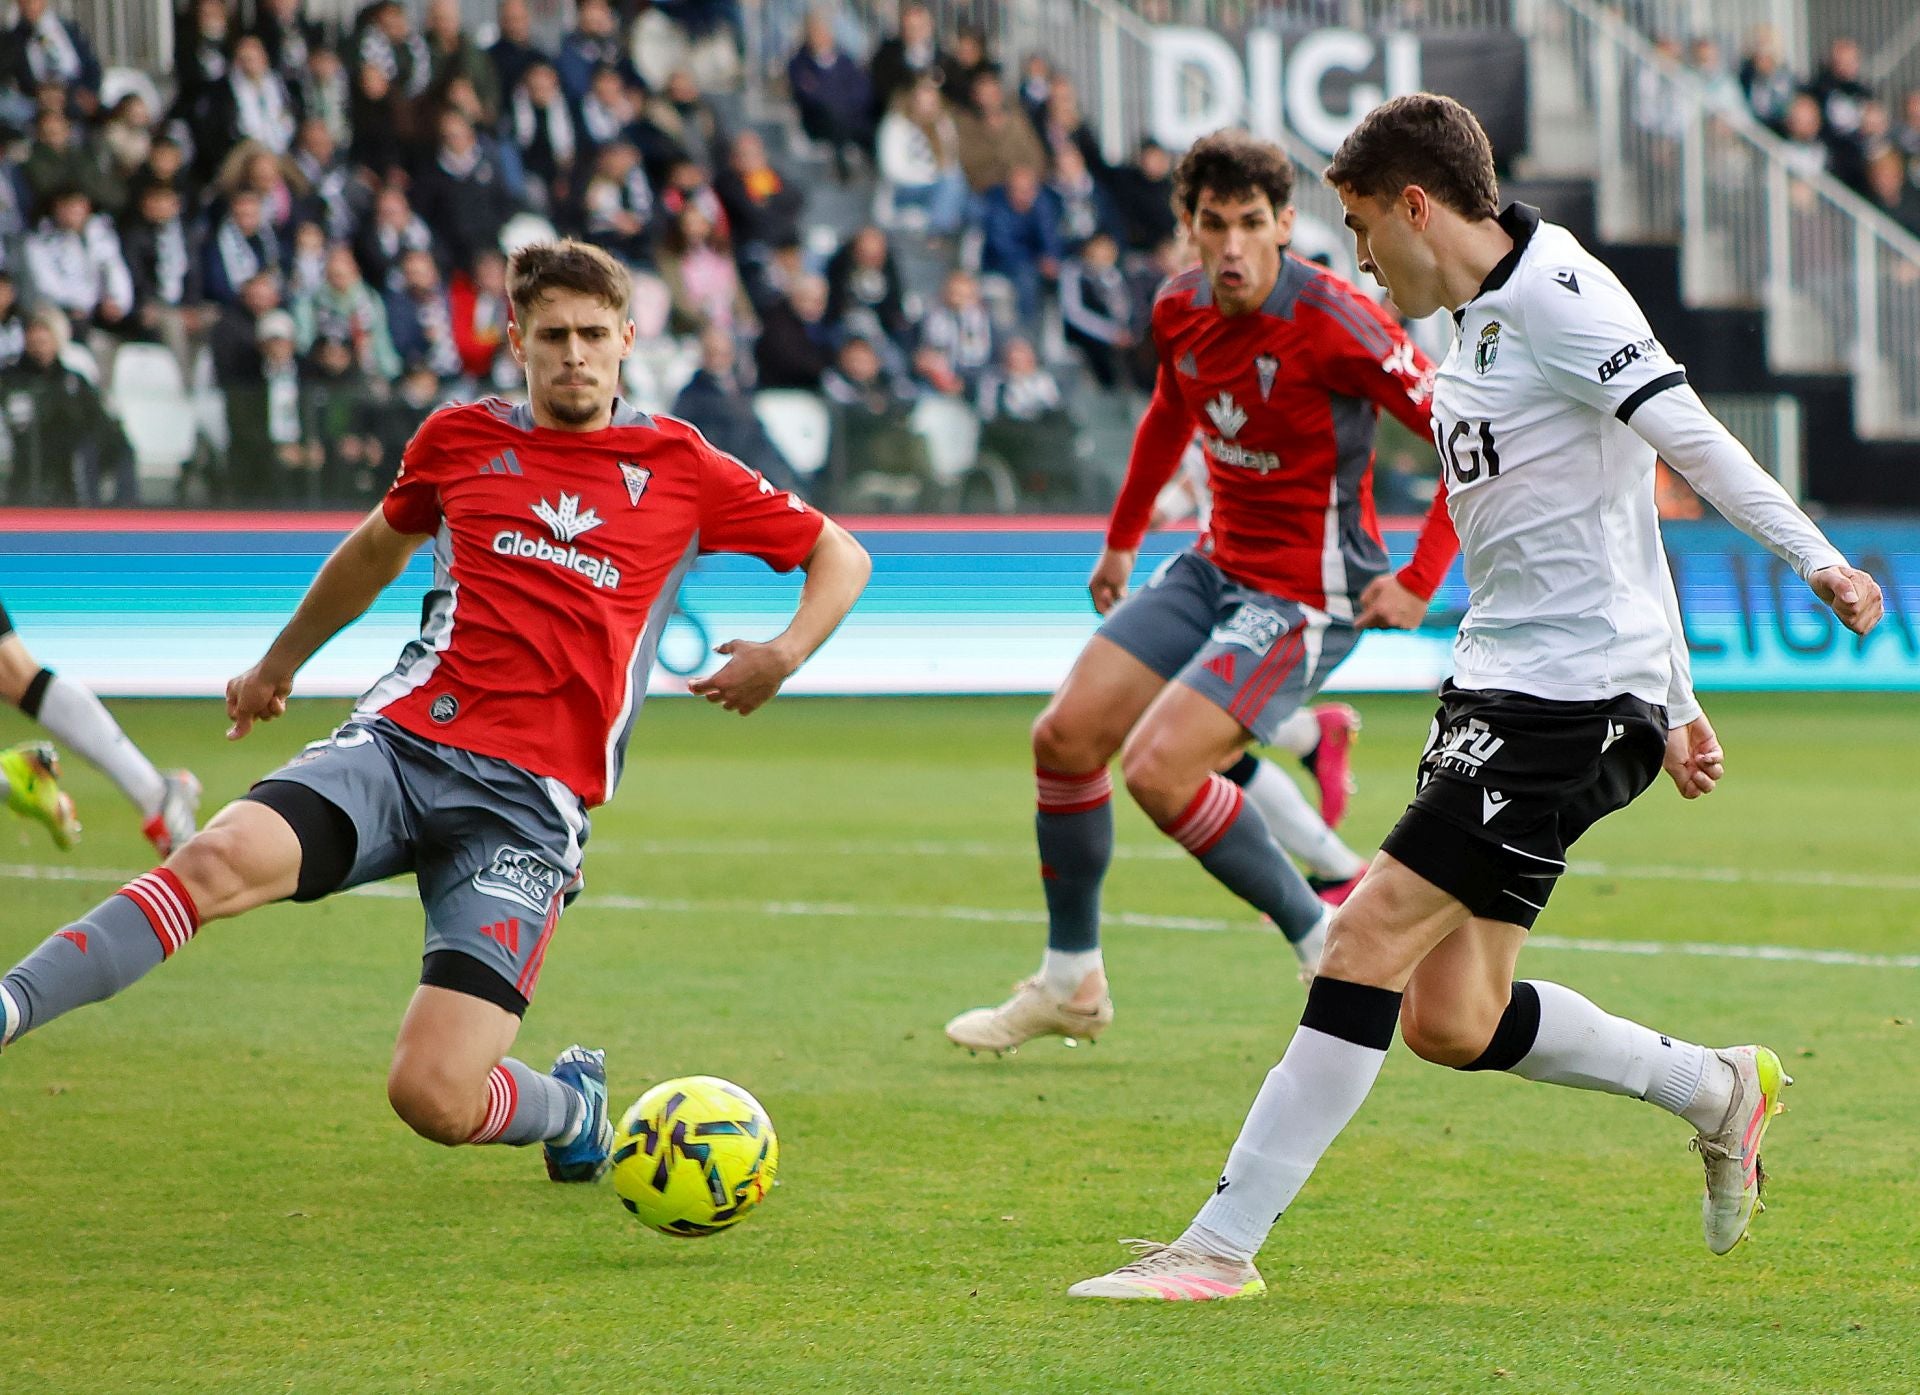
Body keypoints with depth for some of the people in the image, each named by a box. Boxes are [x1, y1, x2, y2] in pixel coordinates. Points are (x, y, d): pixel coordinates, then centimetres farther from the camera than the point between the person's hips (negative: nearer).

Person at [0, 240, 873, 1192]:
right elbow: (380, 544, 34)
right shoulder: (461, 440, 14)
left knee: (435, 1098, -14)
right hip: (406, 741, 2)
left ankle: (574, 1105, 21)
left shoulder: (679, 468, 8)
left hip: (531, 799, -2)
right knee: (221, 858, -31)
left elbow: (840, 557, 17)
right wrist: (280, 661, 46)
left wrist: (786, 654, -4)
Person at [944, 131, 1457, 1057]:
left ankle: (1324, 942, -1)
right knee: (1066, 736, 1)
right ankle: (1070, 980, 18)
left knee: (1159, 770, -21)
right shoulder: (1180, 310, -1)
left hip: (1309, 591, -8)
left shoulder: (1333, 325, -23)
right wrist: (1123, 537, 27)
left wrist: (1420, 581, -20)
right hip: (1216, 564, 8)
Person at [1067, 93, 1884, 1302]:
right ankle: (1720, 1090, 23)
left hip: (1568, 702, -10)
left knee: (1373, 935, -13)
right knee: (1450, 1023, 5)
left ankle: (1223, 1246, -11)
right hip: (1499, 691, 10)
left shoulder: (1556, 293, -10)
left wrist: (1816, 561, -29)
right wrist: (1675, 700, 26)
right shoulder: (1482, 328, 20)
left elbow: (1689, 437, -21)